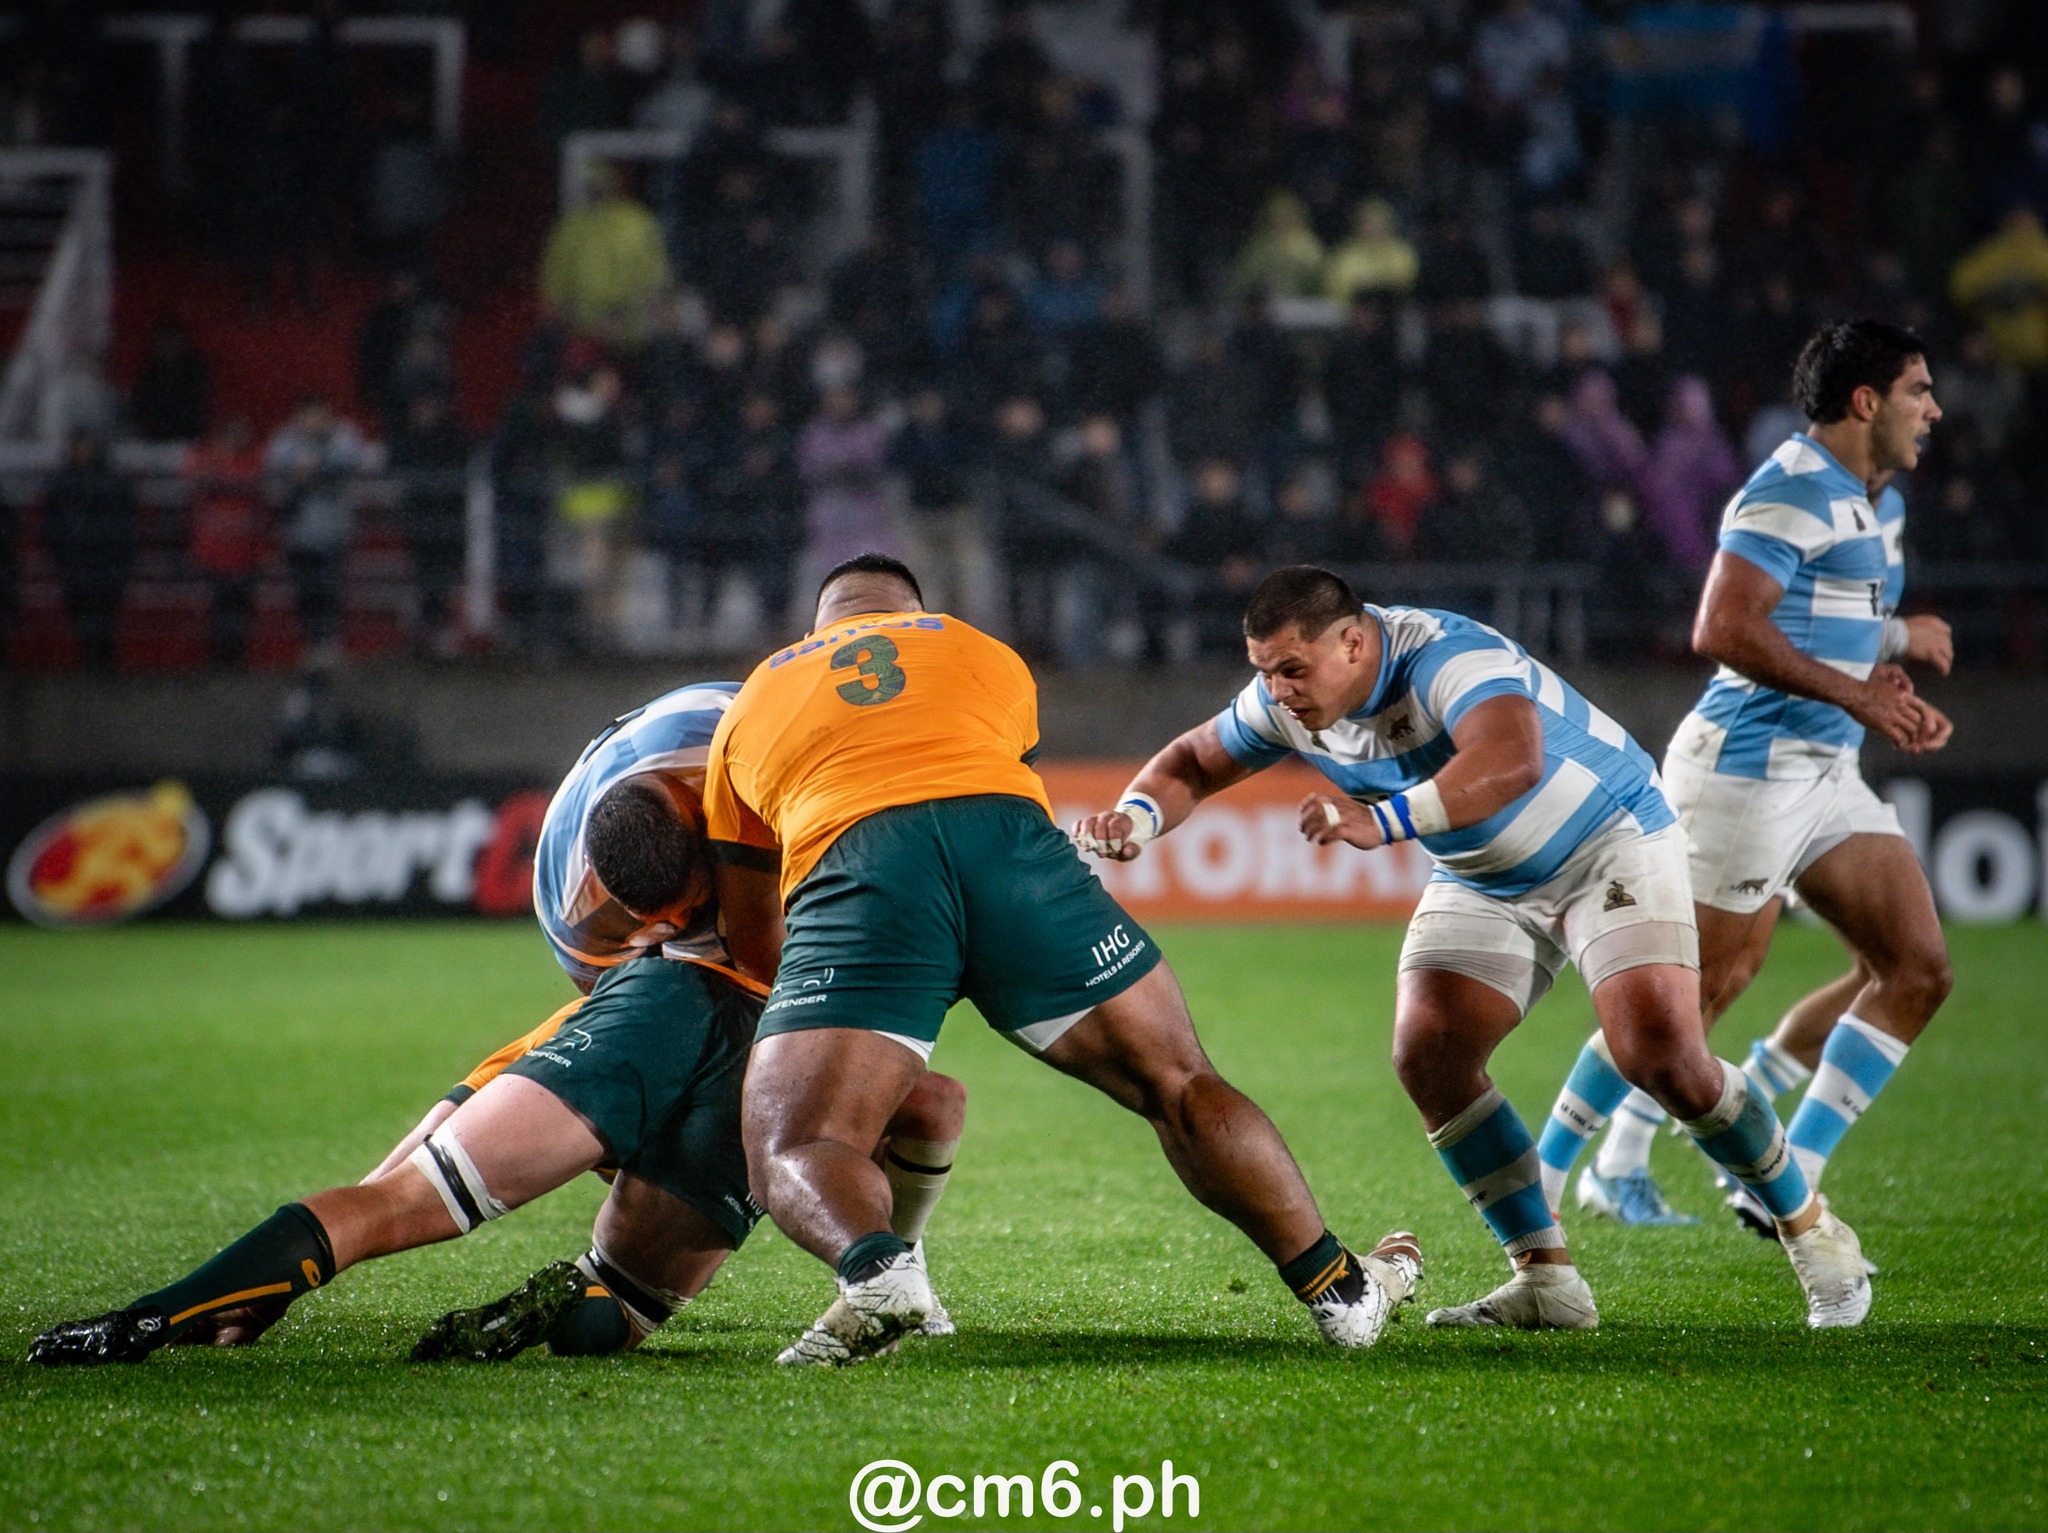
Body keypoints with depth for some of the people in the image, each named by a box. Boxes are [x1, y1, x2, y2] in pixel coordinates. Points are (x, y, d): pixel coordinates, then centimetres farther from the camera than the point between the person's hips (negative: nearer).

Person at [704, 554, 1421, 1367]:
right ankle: (1338, 1289, 17)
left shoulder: (751, 702, 32)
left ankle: (875, 1268, -35)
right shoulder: (987, 657, 34)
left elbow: (752, 939, 33)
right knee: (1179, 1085, 16)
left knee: (793, 1151, -1)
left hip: (851, 868, -1)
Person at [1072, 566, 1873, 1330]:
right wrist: (1136, 816, -18)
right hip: (1484, 883, 7)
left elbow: (1513, 762, -54)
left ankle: (1809, 1230, 3)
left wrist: (1383, 820, -64)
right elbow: (1191, 763, 4)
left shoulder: (1447, 657, -35)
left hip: (1610, 840, -7)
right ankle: (1547, 1282, -3)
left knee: (1660, 1055, -20)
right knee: (1428, 1055, -13)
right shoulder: (1286, 703, -12)